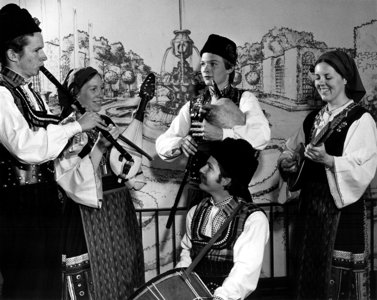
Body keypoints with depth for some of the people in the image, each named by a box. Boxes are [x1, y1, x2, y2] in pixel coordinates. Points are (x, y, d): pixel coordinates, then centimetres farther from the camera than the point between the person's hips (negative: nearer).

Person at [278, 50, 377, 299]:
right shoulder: (313, 119, 14)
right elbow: (293, 152, 19)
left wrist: (328, 160, -31)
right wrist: (288, 162, -3)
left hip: (342, 207, -6)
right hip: (311, 204, 6)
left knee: (340, 276, -5)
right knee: (310, 268, 9)